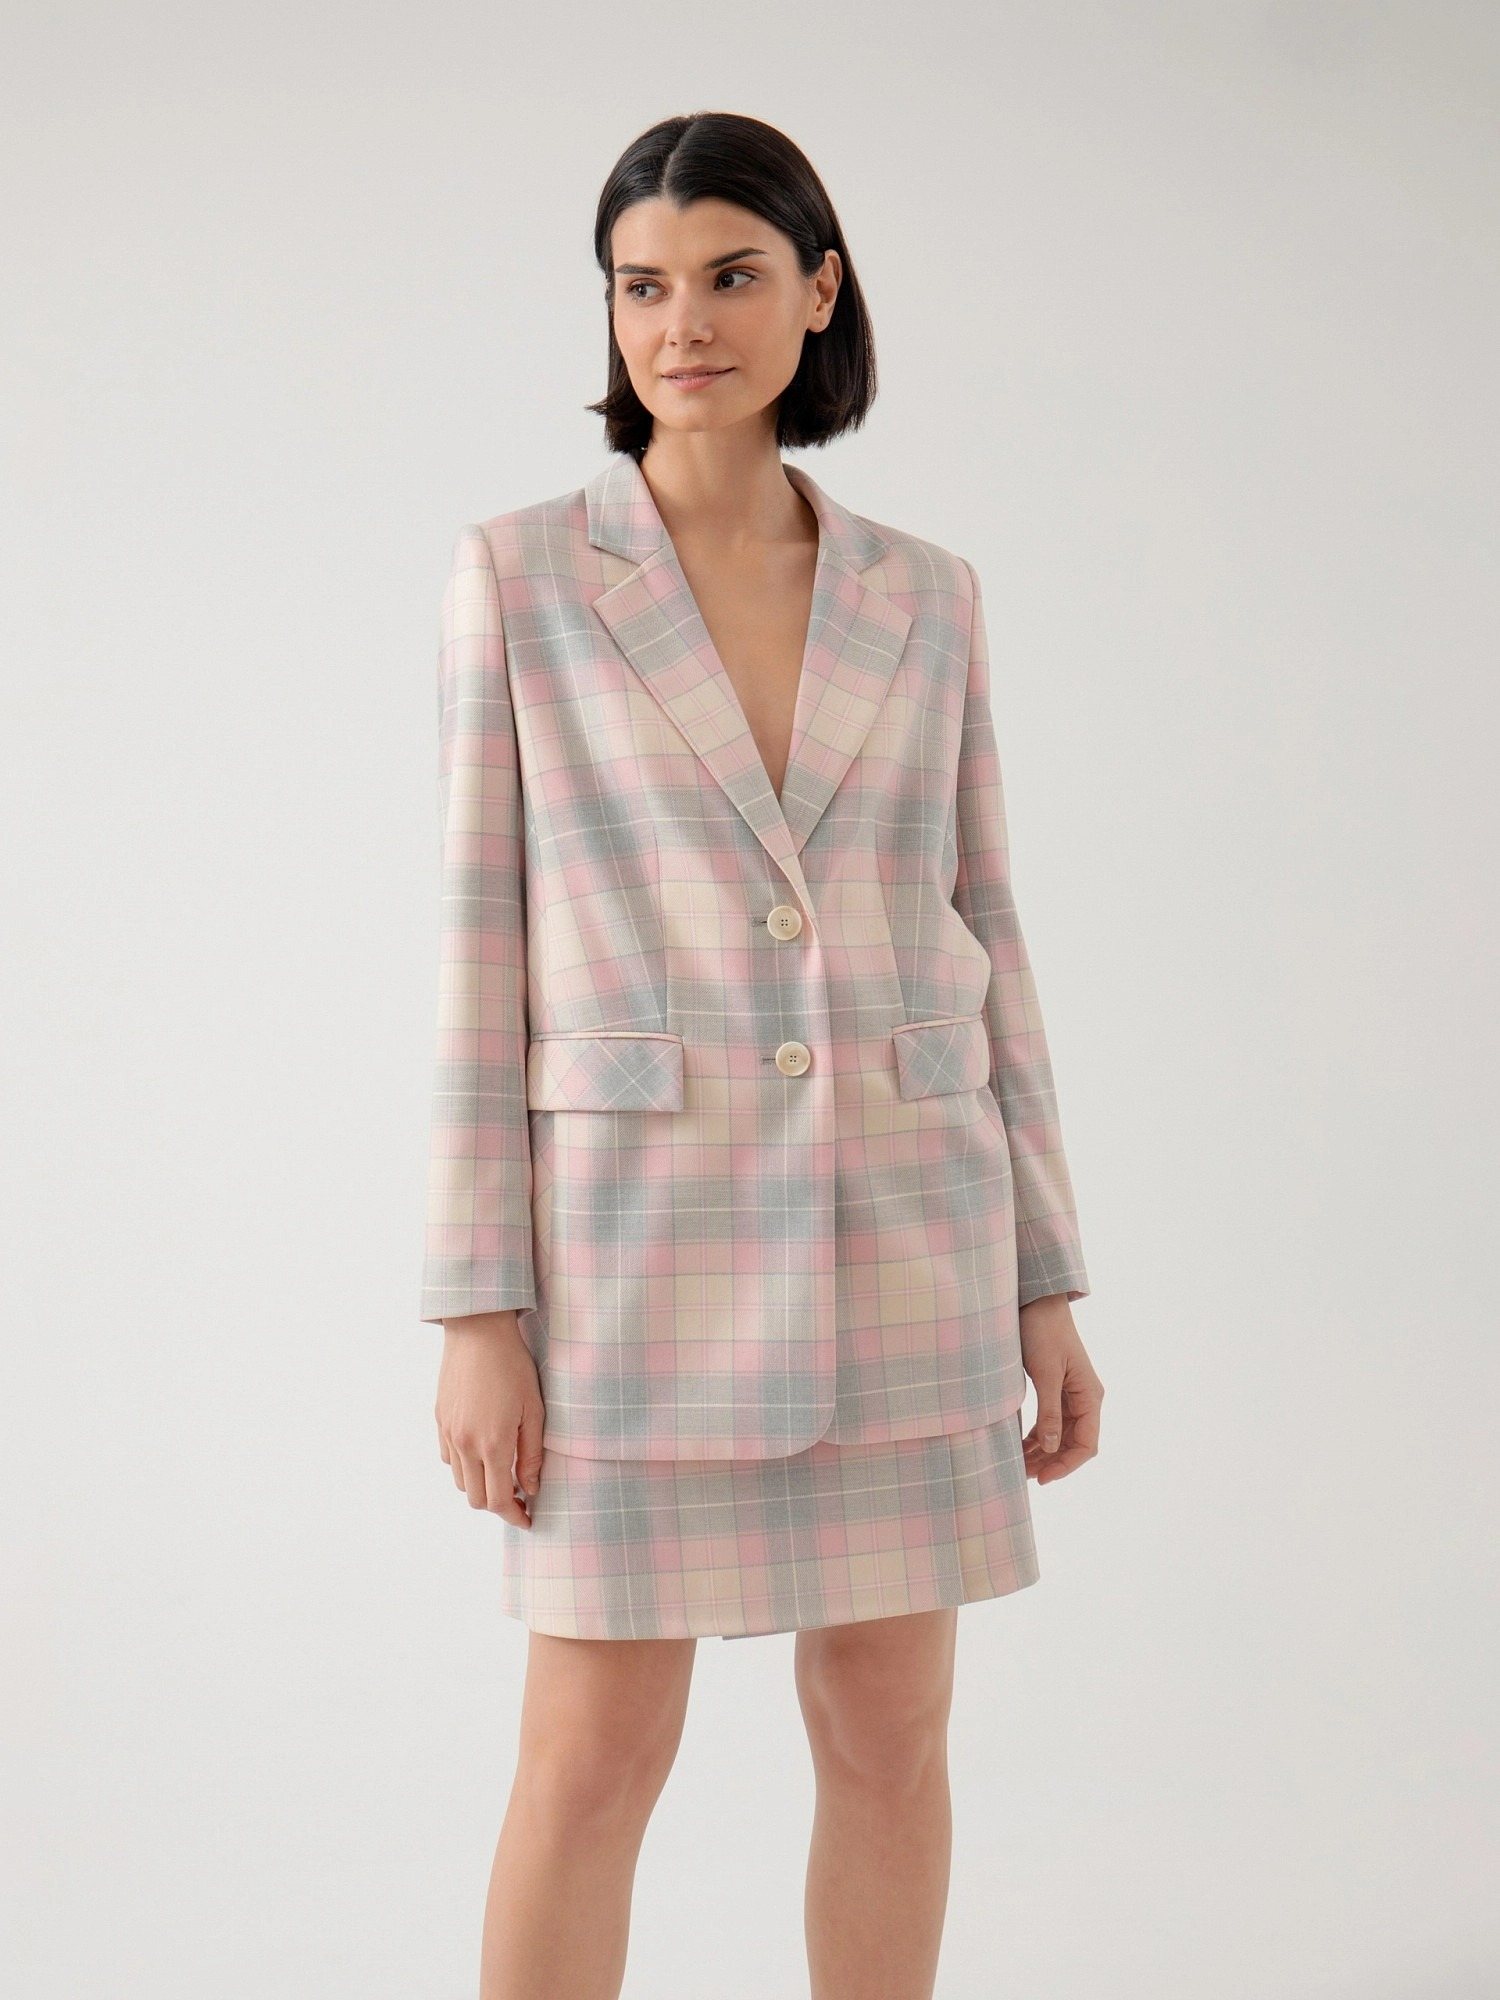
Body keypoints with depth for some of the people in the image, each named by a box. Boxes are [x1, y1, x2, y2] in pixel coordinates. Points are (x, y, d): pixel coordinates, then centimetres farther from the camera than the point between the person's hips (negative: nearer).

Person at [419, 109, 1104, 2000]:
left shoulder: (923, 597, 7)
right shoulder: (518, 573, -1)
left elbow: (978, 940, 9)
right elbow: (483, 941, -3)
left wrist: (1045, 1285, 6)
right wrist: (475, 1309, -8)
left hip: (899, 1226, 3)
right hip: (640, 1233, -3)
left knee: (890, 1736, 9)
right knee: (594, 1759, 1)